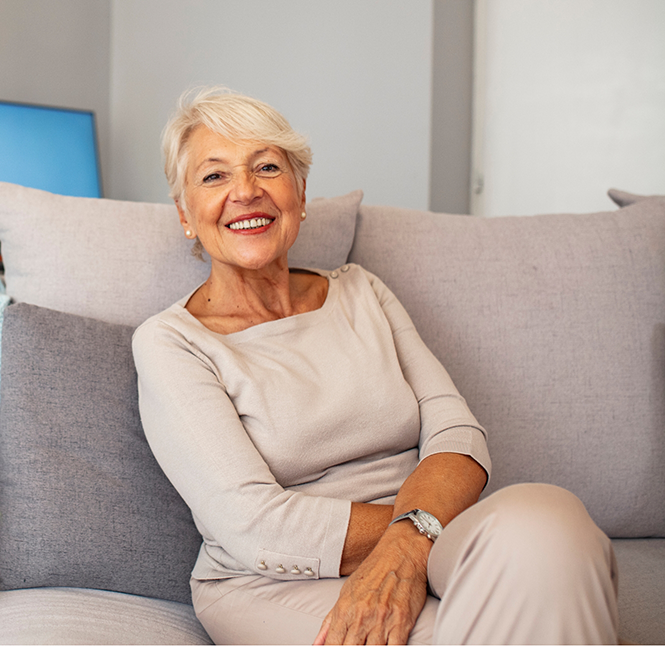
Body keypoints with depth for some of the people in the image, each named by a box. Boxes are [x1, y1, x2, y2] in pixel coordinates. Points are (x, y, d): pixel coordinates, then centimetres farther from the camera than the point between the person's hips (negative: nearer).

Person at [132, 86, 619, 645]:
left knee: (542, 510, -30)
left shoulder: (360, 293, 13)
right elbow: (253, 527, -13)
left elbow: (458, 434, 1)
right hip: (277, 587, -4)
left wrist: (409, 541, -22)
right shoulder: (169, 342, -1)